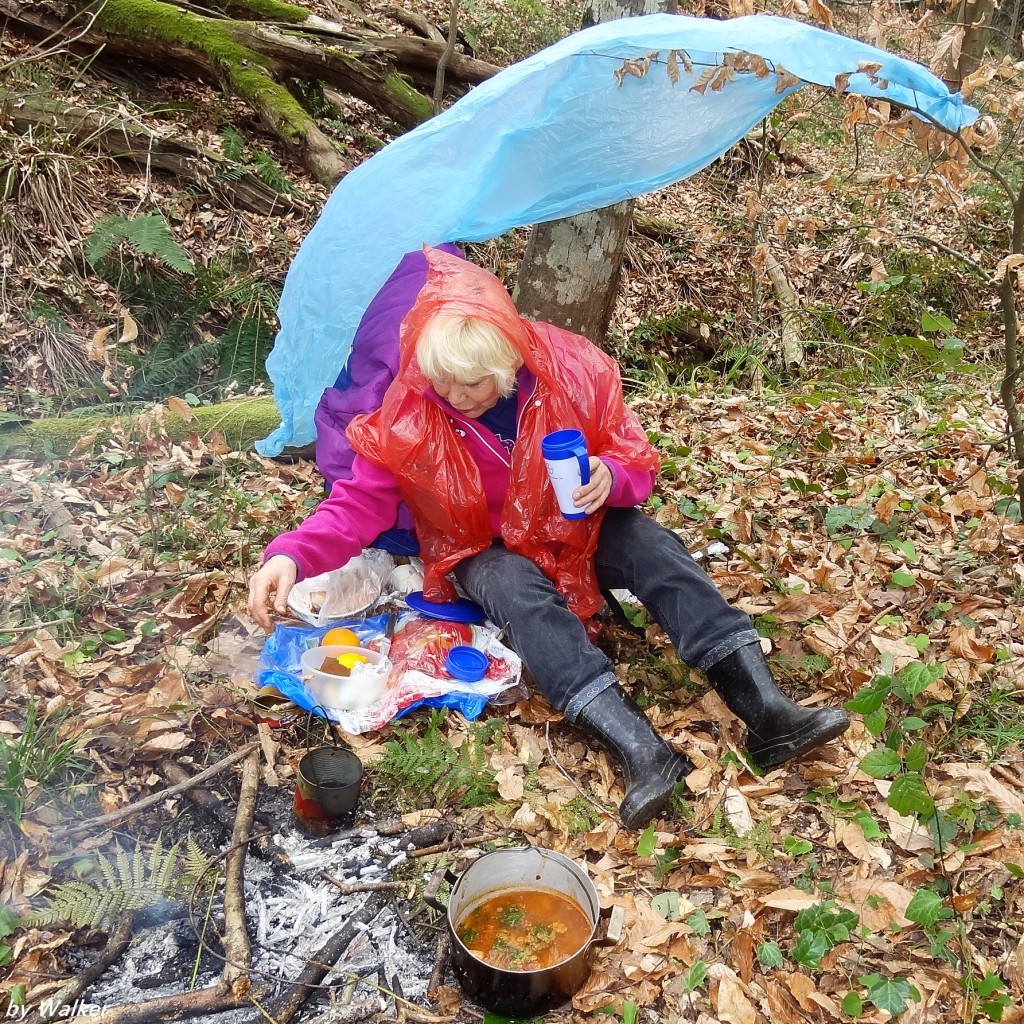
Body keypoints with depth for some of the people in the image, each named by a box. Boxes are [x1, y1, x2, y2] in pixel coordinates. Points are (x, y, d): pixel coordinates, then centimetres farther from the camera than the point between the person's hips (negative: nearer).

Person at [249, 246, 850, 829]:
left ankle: (767, 713, -36)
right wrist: (292, 554, -37)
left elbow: (637, 461, -8)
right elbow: (359, 505, -19)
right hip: (484, 551, -2)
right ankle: (644, 753, -49)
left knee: (654, 548, -26)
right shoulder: (406, 416, -19)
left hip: (575, 529, 2)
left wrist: (611, 476, -32)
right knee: (521, 592, -35)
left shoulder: (573, 369, -17)